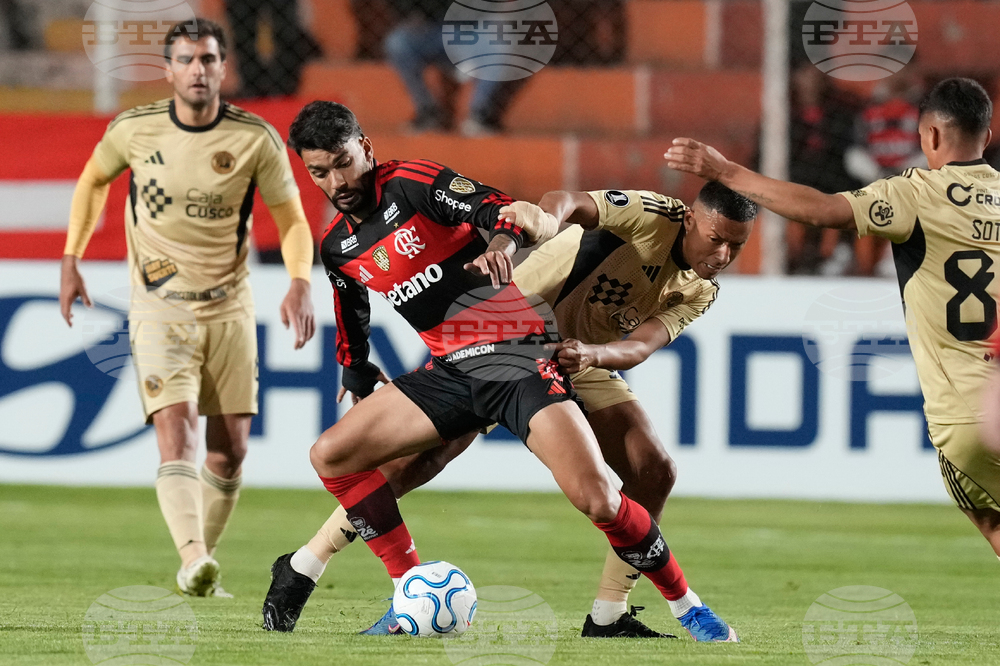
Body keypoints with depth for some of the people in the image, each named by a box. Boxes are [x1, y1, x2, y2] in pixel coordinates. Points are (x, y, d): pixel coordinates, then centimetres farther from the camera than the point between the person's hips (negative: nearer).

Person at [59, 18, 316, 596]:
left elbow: (292, 221, -2)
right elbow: (93, 180, 14)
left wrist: (301, 284, -20)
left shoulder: (258, 140, -8)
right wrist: (71, 262, 12)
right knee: (177, 434, -20)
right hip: (160, 308, -2)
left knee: (230, 451, 3)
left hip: (230, 310, 2)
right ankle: (193, 560, -35)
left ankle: (204, 560, 23)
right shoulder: (135, 130, -6)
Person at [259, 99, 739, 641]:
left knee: (595, 497, -23)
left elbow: (509, 211, -21)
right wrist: (360, 397, 31)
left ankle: (686, 605, -5)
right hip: (450, 369, 7)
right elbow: (352, 337, 28)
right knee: (330, 455, -6)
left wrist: (502, 239, -41)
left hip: (520, 353, -7)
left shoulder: (412, 182, -9)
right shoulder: (337, 248, 11)